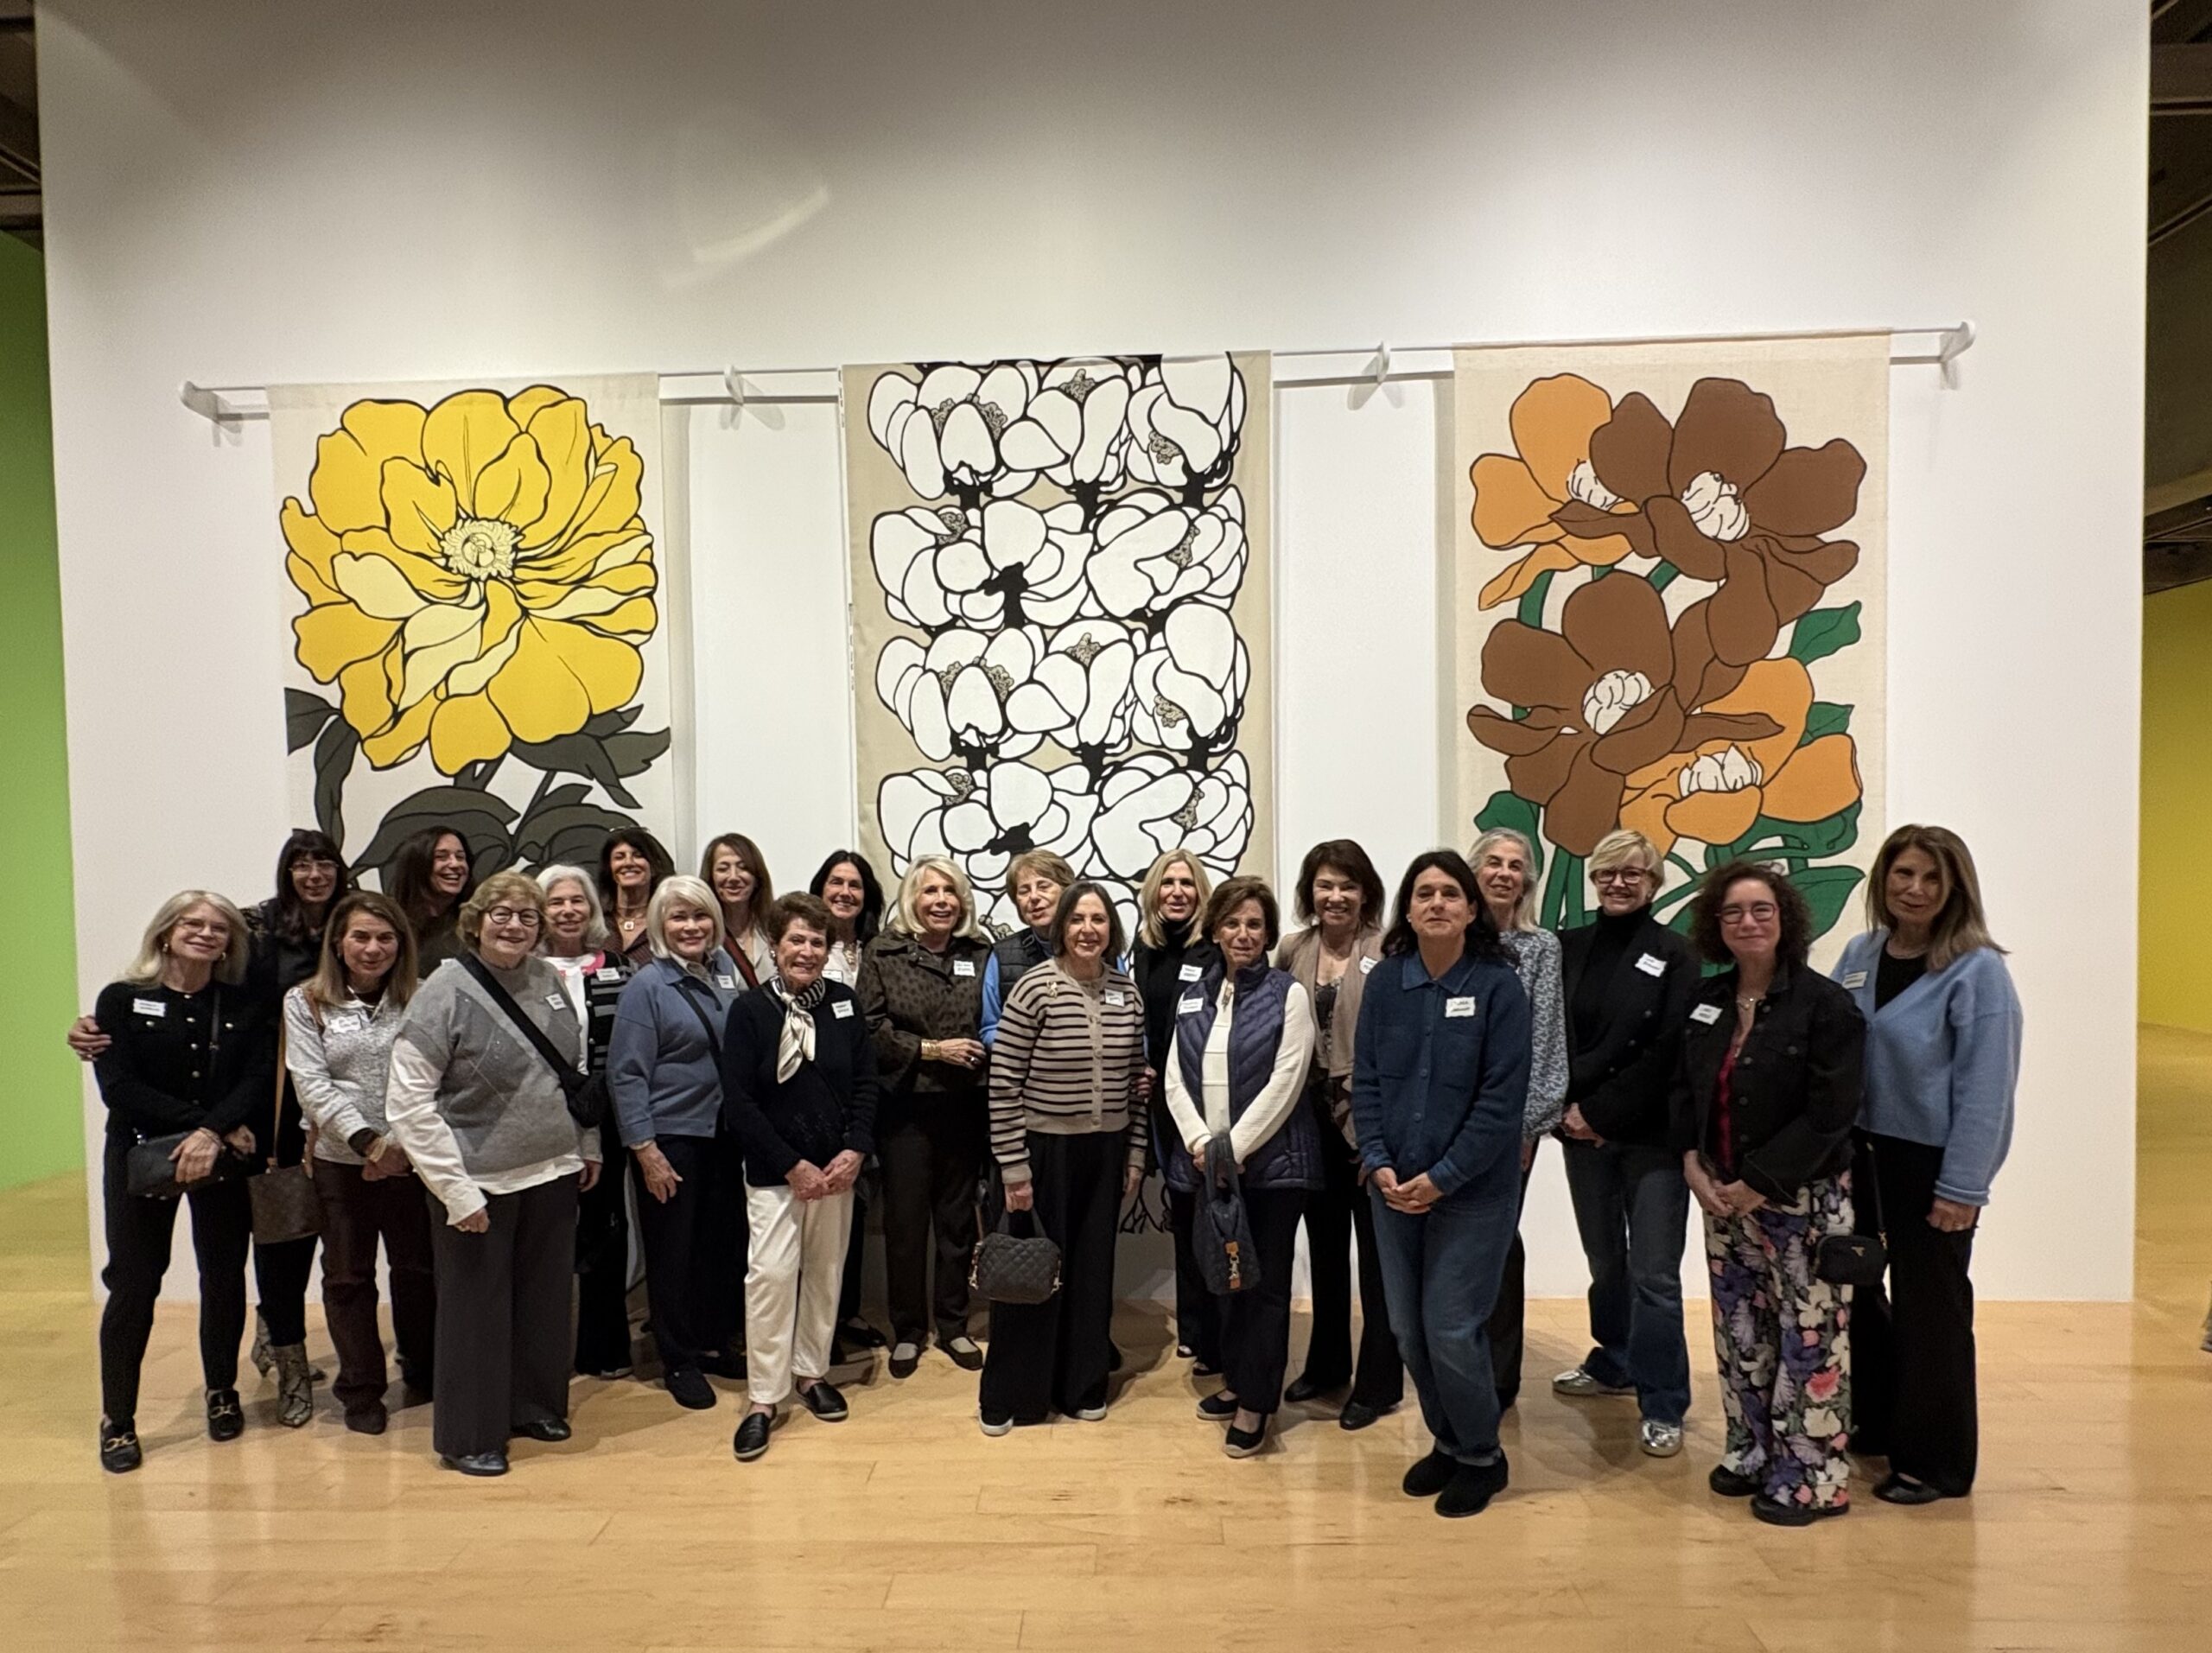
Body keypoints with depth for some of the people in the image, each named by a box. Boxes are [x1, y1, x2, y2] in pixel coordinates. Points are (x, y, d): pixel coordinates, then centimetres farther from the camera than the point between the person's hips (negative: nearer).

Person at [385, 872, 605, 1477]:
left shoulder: (548, 979, 2)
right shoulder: (445, 992, -14)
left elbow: (580, 1067, 13)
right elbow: (407, 1103, -15)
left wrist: (588, 1145, 13)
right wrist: (455, 1190, -17)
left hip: (553, 1174, 5)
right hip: (481, 1183, -5)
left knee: (545, 1298, 17)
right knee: (478, 1310, 8)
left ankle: (534, 1405, 37)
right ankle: (468, 1437, 26)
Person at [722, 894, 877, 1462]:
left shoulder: (844, 1002, 1)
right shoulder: (749, 1010, -7)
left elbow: (866, 1084, 3)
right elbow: (739, 1102, -10)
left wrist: (855, 1151, -10)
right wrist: (793, 1166, -13)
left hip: (836, 1166, 3)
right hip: (774, 1171, -3)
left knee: (825, 1273, 12)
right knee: (770, 1275, -7)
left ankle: (811, 1372, 29)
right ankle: (763, 1398, 6)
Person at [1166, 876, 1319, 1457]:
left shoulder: (1288, 994, -6)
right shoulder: (1193, 996, 8)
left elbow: (1285, 1082, -13)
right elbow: (1176, 1077, 4)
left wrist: (1234, 1147, -16)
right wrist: (1200, 1141, -10)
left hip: (1271, 1162, -4)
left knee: (1265, 1282, 4)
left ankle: (1256, 1402, 16)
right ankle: (1236, 1379, 32)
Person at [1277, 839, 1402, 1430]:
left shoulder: (1389, 953, -10)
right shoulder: (1292, 951, 5)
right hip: (1313, 1119, 5)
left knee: (1376, 1251, 8)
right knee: (1324, 1247, 19)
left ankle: (1378, 1382, 23)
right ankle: (1326, 1364, 36)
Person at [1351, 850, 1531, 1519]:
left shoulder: (1499, 985, -10)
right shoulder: (1384, 982, -1)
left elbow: (1503, 1097, -13)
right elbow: (1365, 1081, 2)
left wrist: (1443, 1177, -15)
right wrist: (1379, 1164, -9)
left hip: (1472, 1189, -4)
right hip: (1393, 1187, 4)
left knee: (1451, 1330, -1)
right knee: (1408, 1330, 12)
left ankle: (1482, 1457, 26)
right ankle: (1447, 1443, 36)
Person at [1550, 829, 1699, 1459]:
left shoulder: (1675, 957, -4)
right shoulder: (1568, 950, 6)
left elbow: (1668, 1053, -10)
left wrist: (1601, 1112, -11)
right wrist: (1569, 1107, -8)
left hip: (1650, 1135, -3)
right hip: (1583, 1131, 3)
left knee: (1654, 1274, -3)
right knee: (1604, 1261, 16)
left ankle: (1661, 1405, 8)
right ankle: (1614, 1362, 36)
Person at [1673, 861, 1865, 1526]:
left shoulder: (1824, 1003, -12)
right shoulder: (1706, 1000, 6)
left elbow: (1830, 1113, -17)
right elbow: (1682, 1090, 10)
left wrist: (1759, 1184, -17)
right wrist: (1692, 1163, -4)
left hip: (1802, 1198, -6)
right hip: (1722, 1194, 6)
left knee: (1808, 1337, 2)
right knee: (1739, 1331, 14)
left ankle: (1812, 1475, 17)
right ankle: (1753, 1452, 29)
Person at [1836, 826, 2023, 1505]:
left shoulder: (1977, 971, -13)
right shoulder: (1861, 954, 4)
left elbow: (1986, 1086, -15)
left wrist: (1961, 1186, -16)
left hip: (1930, 1163, -6)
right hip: (1858, 1152, 6)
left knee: (1928, 1306, 7)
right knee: (1849, 1287, 16)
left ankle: (1935, 1460, 25)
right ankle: (1876, 1419, 38)